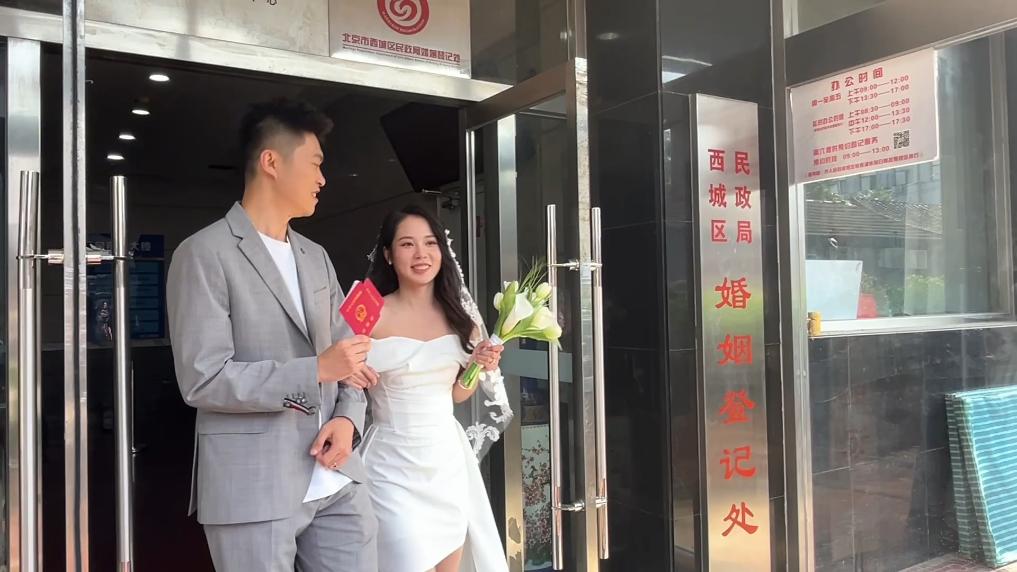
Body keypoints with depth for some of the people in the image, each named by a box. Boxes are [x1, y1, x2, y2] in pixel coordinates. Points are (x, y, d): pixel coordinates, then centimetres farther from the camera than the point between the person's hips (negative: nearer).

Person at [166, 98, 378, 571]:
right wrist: (315, 371, -16)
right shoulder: (205, 253, -6)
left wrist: (348, 417, -4)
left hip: (338, 482, 6)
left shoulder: (316, 258, 15)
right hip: (253, 486, -6)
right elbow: (203, 379, -14)